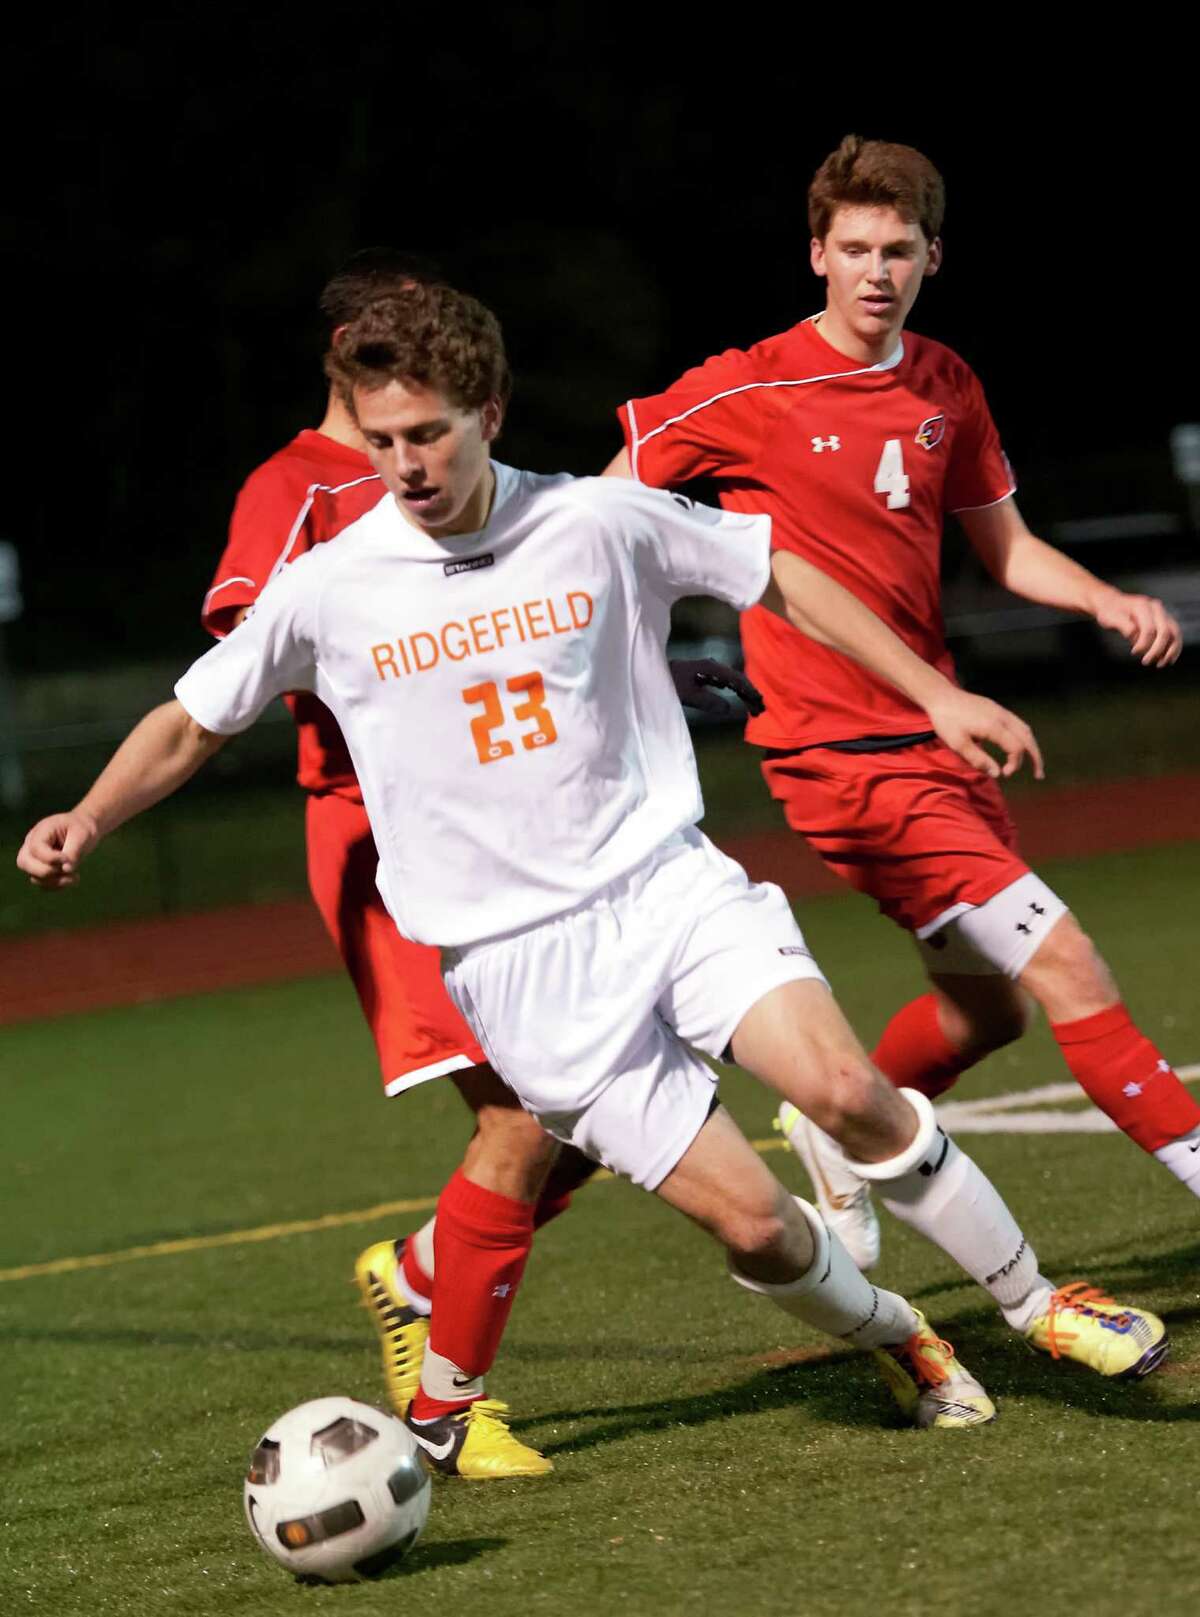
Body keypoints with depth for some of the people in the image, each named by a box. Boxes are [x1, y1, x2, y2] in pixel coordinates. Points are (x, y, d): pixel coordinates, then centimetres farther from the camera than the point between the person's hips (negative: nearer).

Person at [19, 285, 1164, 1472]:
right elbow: (192, 722, 11)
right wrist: (88, 821, -4)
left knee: (846, 1090, -22)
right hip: (515, 962, -1)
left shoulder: (602, 522, -2)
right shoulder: (326, 588, -3)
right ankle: (897, 1342, 19)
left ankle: (1036, 1305, -3)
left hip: (665, 884, 1)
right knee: (751, 1223, -11)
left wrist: (936, 696, 9)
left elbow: (781, 580, 11)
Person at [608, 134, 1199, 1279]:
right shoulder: (748, 393, -11)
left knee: (987, 1006, 17)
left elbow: (1006, 548, 17)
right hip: (842, 750, -8)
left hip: (938, 732, 8)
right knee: (1063, 966, -14)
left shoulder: (945, 387, 7)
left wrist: (1105, 601, -1)